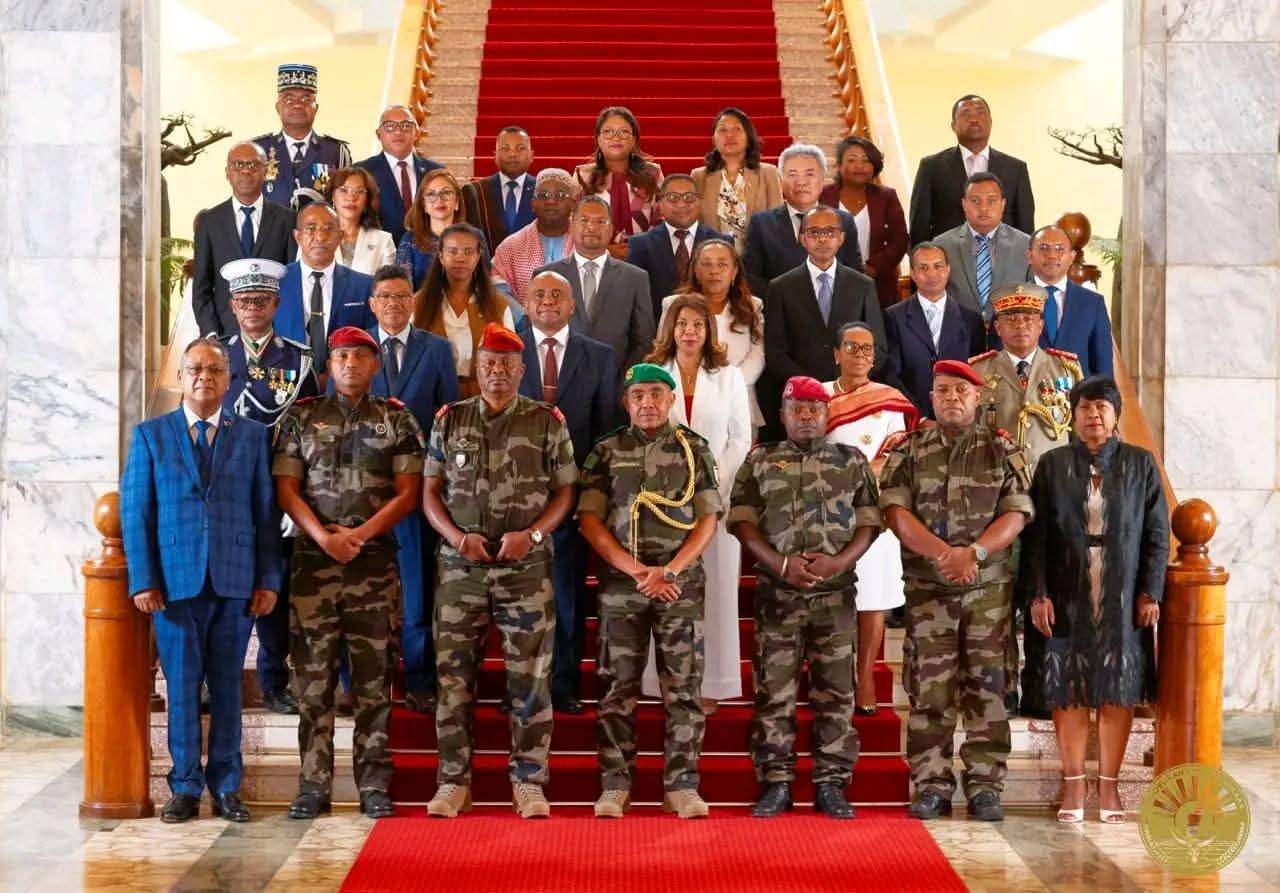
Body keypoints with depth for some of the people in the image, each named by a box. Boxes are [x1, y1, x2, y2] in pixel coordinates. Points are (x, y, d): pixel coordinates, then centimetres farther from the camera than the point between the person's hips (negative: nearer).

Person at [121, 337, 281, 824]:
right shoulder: (149, 435, 6)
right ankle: (185, 787, 13)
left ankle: (226, 786, 14)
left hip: (236, 582, 1)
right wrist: (143, 580, -5)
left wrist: (268, 579, 0)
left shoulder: (252, 435, 8)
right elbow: (135, 512, 3)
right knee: (182, 687, 4)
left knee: (227, 687, 6)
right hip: (175, 580, -1)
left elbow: (266, 511, 6)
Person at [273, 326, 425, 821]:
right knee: (314, 676, 1)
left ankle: (374, 786, 6)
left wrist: (361, 533, -10)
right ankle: (313, 785, 6)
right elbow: (286, 489, 4)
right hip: (313, 561, 1)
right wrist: (324, 537, -10)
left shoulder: (398, 420, 7)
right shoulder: (301, 418, 9)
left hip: (375, 561, -1)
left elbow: (408, 493, 2)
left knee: (374, 677, 1)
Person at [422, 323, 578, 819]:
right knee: (453, 676, 3)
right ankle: (453, 781, 12)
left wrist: (532, 535, -12)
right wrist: (457, 537, -8)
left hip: (527, 569, -1)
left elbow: (564, 491, 3)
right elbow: (430, 491, 8)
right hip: (460, 568, 2)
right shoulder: (449, 420, 8)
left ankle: (529, 782, 10)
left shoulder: (548, 422, 3)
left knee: (530, 678, 1)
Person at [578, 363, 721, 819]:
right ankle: (615, 785, 6)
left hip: (681, 583, 0)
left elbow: (708, 520, 4)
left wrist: (669, 570, -9)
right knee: (618, 687, 1)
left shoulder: (695, 450, 7)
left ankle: (682, 785, 5)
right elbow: (590, 520, 0)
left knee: (683, 686, 0)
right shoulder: (606, 452, 6)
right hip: (620, 584, 0)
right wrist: (637, 570, -9)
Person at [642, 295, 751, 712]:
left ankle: (710, 685, 4)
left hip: (717, 498, 0)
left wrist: (714, 484, -8)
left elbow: (740, 439, 4)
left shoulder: (729, 378, 8)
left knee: (715, 589, 0)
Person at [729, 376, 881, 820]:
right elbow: (742, 522, 1)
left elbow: (869, 523, 5)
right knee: (774, 691, 0)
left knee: (835, 692, 2)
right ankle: (775, 784, 6)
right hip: (777, 595, 0)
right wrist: (781, 564, -12)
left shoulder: (853, 462, 10)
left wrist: (838, 561, -12)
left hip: (836, 594, 1)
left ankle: (831, 784, 9)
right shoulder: (759, 462, 8)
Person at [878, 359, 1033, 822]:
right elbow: (896, 512, -4)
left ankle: (985, 787, 6)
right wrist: (943, 552, -17)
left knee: (987, 687, 0)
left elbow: (1016, 515, -2)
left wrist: (975, 551, -18)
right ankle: (931, 787, 7)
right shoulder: (907, 450, 7)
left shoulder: (1003, 450, 6)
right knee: (928, 691, 0)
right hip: (927, 589, 0)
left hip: (990, 588, 0)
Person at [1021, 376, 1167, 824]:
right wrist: (1037, 594, -7)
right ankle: (1073, 784, 14)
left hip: (1122, 599, 0)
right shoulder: (1052, 464, 3)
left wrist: (1150, 592, -4)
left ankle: (1109, 784, 15)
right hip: (1066, 598, 0)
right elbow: (1035, 534, 1)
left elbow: (1157, 533, 3)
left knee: (1118, 691, 4)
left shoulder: (1141, 464, 3)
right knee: (1068, 691, 3)